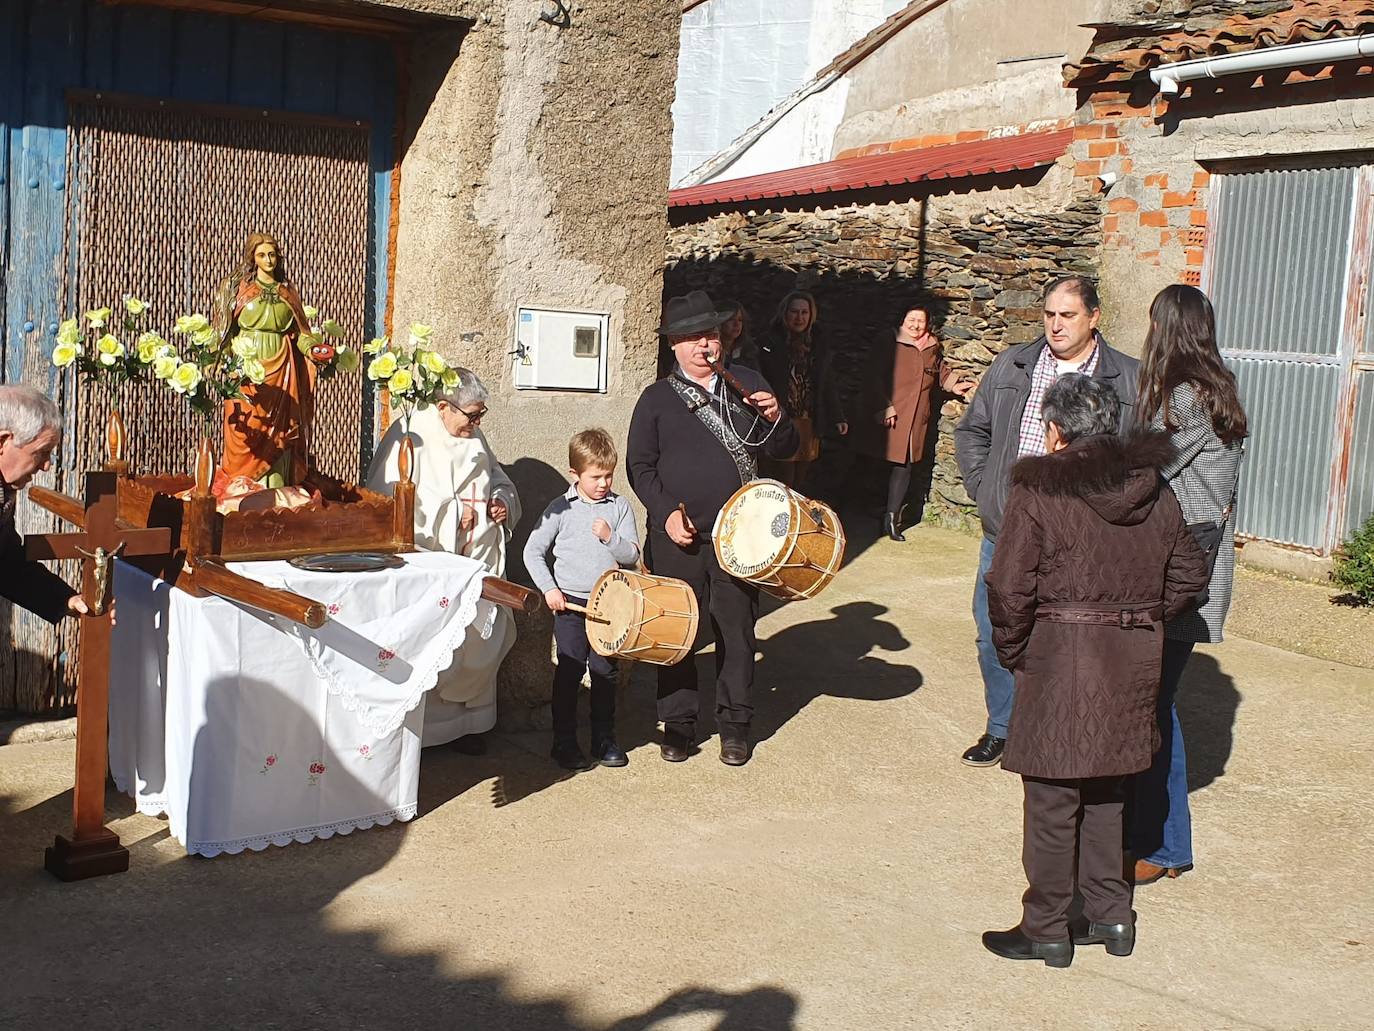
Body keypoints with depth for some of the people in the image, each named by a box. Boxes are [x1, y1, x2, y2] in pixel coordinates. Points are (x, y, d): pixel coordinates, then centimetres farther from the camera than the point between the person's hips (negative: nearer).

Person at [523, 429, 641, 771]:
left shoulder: (620, 507, 2)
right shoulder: (561, 509, -2)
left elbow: (632, 555, 0)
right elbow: (533, 551, 2)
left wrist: (610, 537, -17)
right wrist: (549, 589, -6)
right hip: (570, 603, -2)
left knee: (605, 671, 8)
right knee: (569, 672, 1)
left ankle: (604, 739, 20)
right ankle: (564, 743, 11)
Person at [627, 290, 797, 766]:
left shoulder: (749, 384, 8)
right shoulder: (657, 397, 3)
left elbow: (782, 449, 9)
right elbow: (639, 465, 2)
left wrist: (775, 418, -12)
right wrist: (667, 512, -11)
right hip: (677, 536, -1)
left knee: (737, 631, 7)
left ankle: (734, 725, 20)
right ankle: (678, 723, 19)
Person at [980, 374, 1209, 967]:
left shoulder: (1038, 492, -11)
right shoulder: (1155, 491, 6)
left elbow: (1010, 589, -14)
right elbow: (1189, 575, 12)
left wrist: (1012, 652, -1)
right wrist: (1142, 621, 16)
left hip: (1063, 654, -6)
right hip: (1136, 656, 6)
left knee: (1053, 799, 4)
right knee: (1105, 792, 19)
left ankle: (1045, 930, 14)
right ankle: (1110, 916, 27)